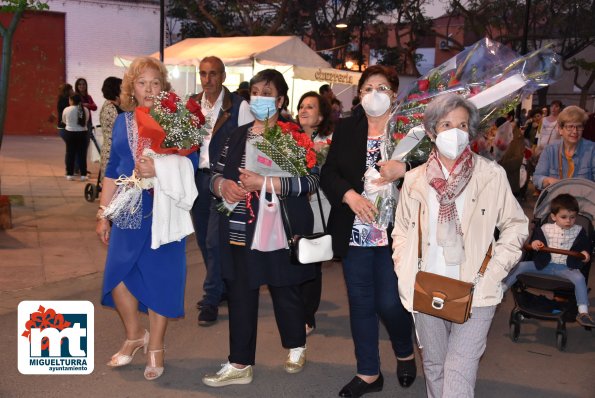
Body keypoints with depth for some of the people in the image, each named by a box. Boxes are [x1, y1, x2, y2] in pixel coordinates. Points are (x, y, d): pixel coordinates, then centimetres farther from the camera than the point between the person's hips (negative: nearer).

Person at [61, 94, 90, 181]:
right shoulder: (85, 110, -4)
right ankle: (83, 175, 8)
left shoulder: (67, 110, -8)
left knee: (70, 154, 8)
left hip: (70, 133, -1)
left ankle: (70, 174, 11)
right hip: (82, 133, 1)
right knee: (82, 154, 6)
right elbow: (86, 120, 5)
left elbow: (64, 121, 6)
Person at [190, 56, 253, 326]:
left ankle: (211, 300, 4)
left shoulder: (238, 106, -6)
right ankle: (220, 287, 33)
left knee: (214, 241, -8)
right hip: (197, 177, 6)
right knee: (204, 240, 14)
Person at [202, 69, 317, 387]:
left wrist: (265, 183, -22)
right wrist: (222, 185, -9)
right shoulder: (238, 135, 12)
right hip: (239, 228, 5)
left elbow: (311, 180, -16)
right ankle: (240, 365, 18)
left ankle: (296, 348, 35)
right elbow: (216, 174, 15)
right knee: (239, 293, 7)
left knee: (285, 290, 8)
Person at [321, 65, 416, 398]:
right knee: (361, 303, 11)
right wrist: (351, 196, -14)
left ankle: (406, 354, 32)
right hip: (354, 232, 3)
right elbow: (328, 174, 2)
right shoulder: (347, 130, 7)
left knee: (389, 303, -1)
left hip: (393, 233, -3)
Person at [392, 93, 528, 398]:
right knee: (433, 367, 18)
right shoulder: (414, 179, 3)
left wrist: (493, 272, -8)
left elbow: (516, 226, 1)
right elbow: (401, 231, 13)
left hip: (474, 294, -3)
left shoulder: (491, 175, -6)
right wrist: (407, 275, 2)